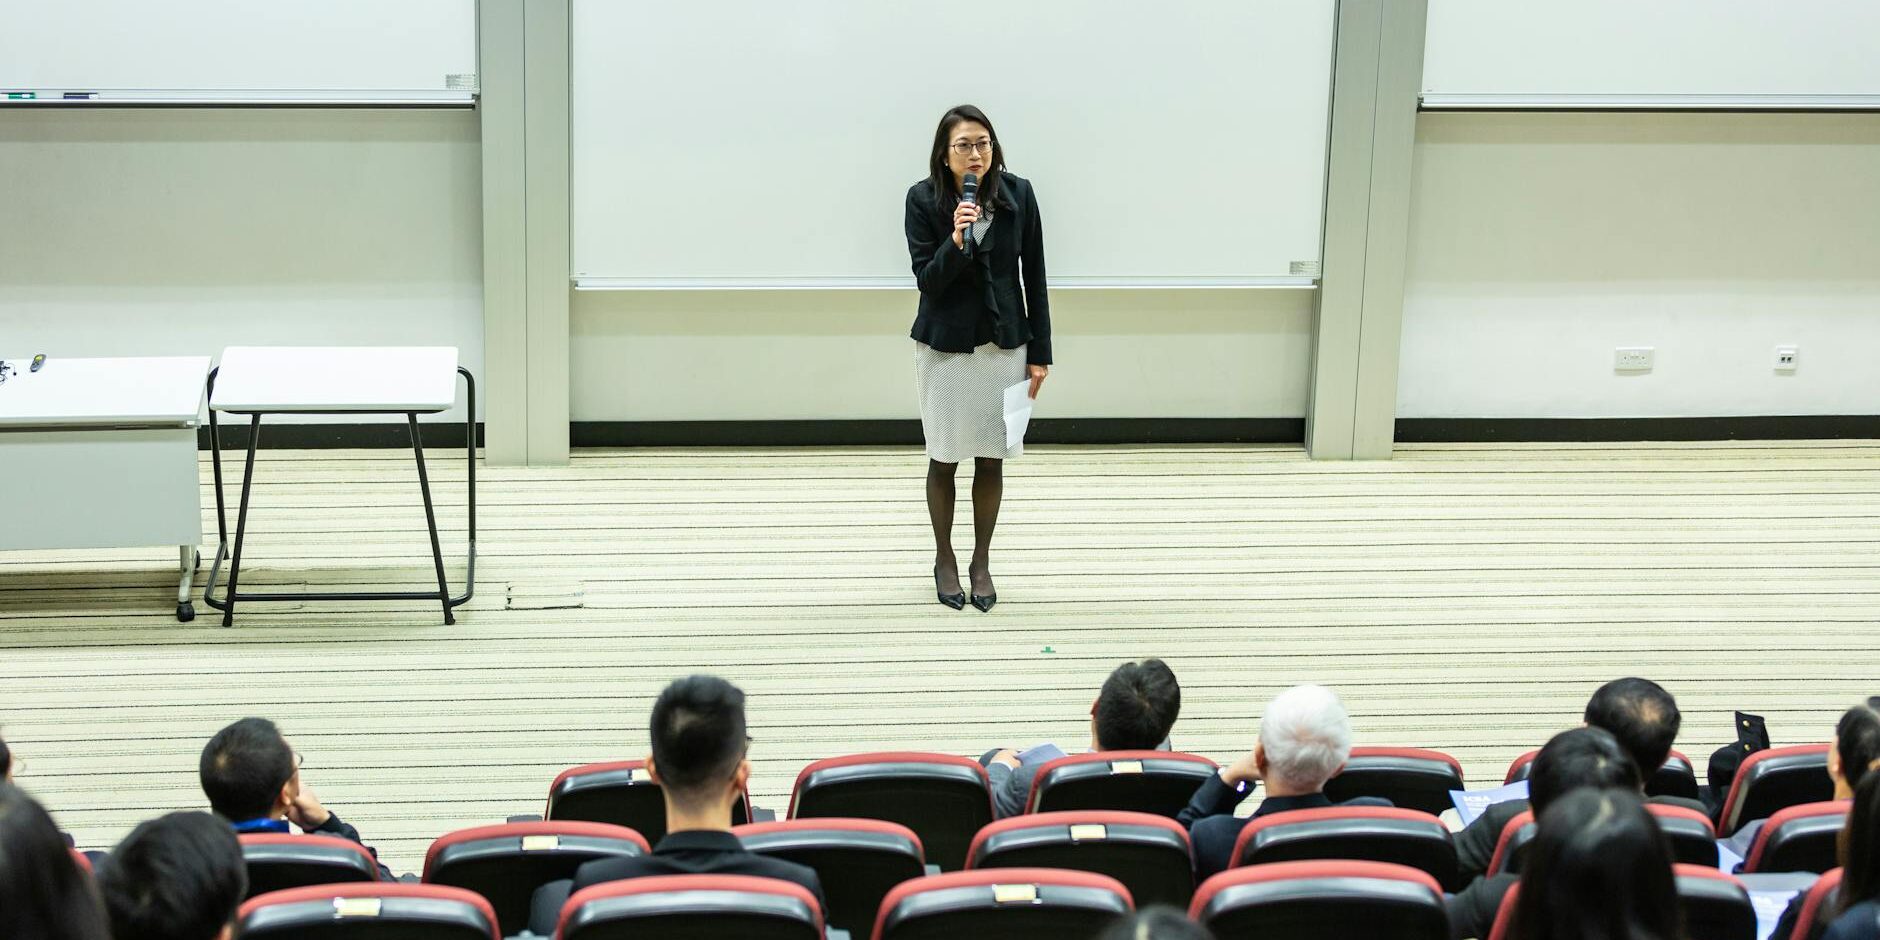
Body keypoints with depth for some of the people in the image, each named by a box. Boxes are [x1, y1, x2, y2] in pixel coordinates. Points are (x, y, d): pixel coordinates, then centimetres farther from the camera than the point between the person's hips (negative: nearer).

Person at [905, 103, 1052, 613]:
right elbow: (927, 280, -11)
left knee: (991, 458, 9)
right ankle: (944, 558, 28)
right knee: (944, 458, 10)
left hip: (1004, 342, 1)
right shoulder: (923, 199, -11)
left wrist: (1040, 351, 1)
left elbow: (1034, 276, 0)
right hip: (944, 345, -1)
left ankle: (981, 561, 26)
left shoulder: (1018, 194, -7)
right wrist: (955, 241, -30)